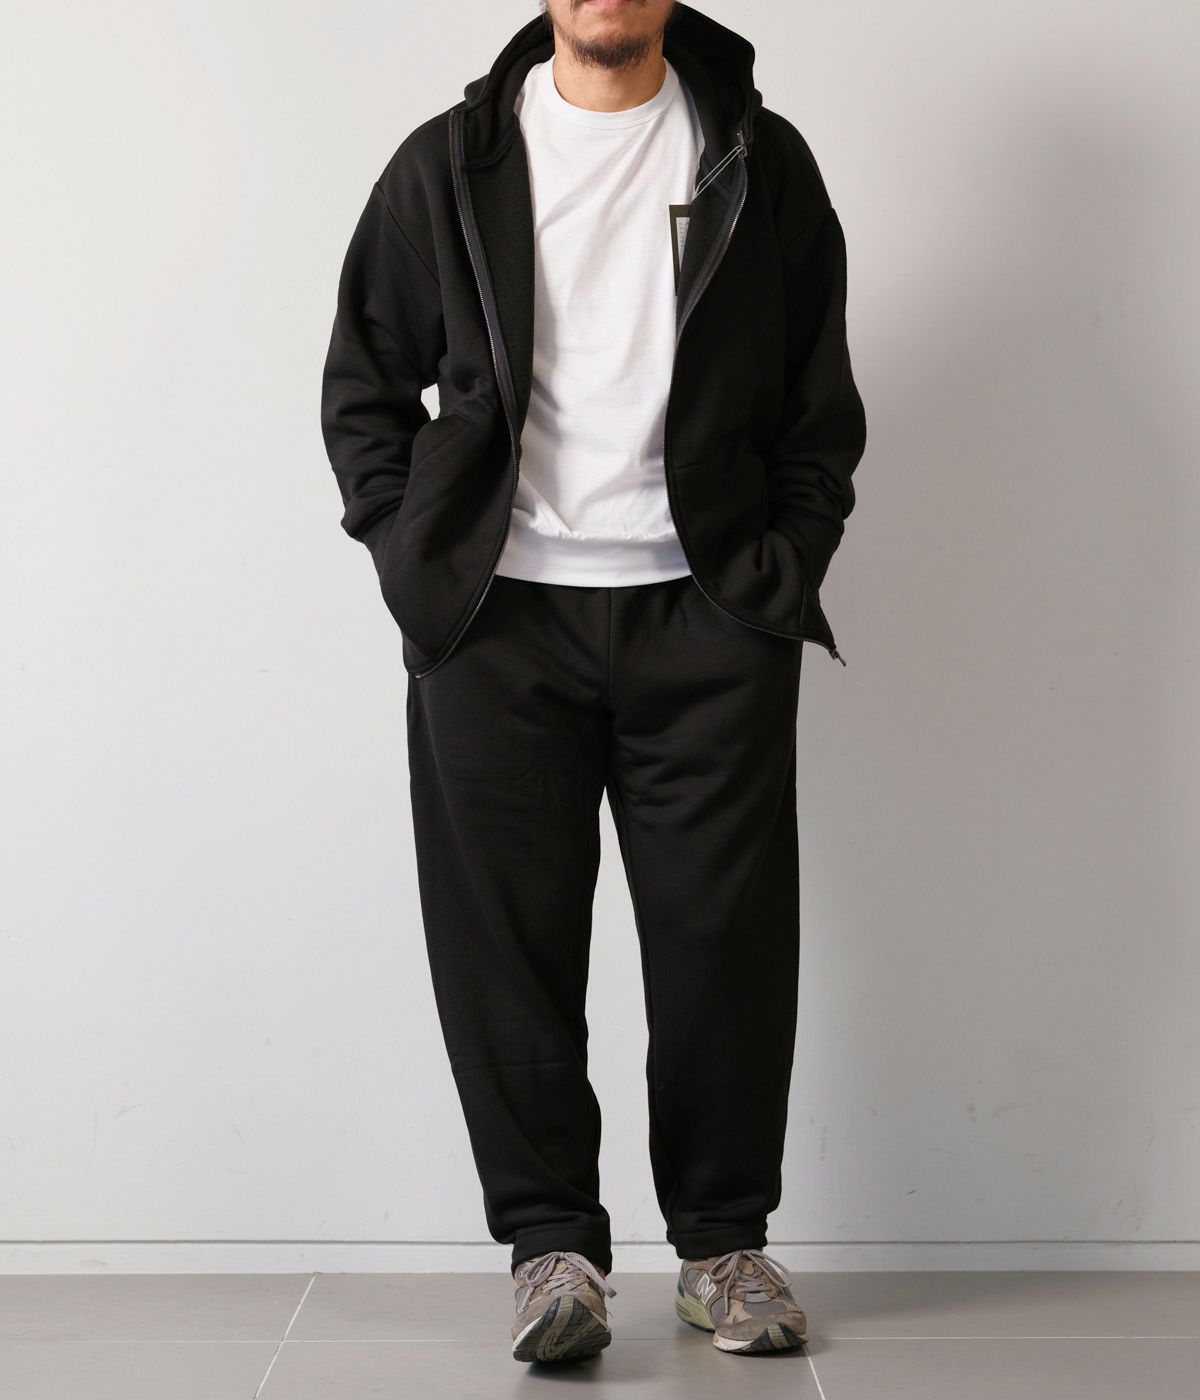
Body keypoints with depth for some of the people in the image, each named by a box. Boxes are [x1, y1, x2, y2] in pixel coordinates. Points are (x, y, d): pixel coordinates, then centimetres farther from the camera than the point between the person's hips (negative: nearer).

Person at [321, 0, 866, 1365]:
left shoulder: (761, 161, 9)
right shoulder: (448, 163, 9)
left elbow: (822, 401, 12)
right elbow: (362, 383, 13)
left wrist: (787, 569, 2)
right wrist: (413, 558, 3)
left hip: (707, 619, 0)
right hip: (499, 620, 0)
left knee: (727, 934, 2)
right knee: (506, 939, -1)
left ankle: (723, 1238, 17)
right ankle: (550, 1239, 12)